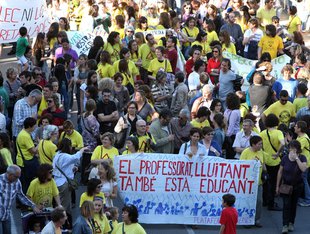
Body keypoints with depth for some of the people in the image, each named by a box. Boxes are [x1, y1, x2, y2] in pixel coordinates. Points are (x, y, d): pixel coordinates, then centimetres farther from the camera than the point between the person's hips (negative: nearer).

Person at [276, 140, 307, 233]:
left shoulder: (302, 158, -9)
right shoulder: (285, 158, -8)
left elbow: (303, 169, -27)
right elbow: (280, 172, 1)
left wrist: (296, 158, -28)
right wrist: (277, 186, 3)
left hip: (297, 185, 1)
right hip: (286, 185, -1)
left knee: (293, 204, 9)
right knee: (286, 204, -8)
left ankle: (291, 223, 23)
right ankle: (285, 225, -9)